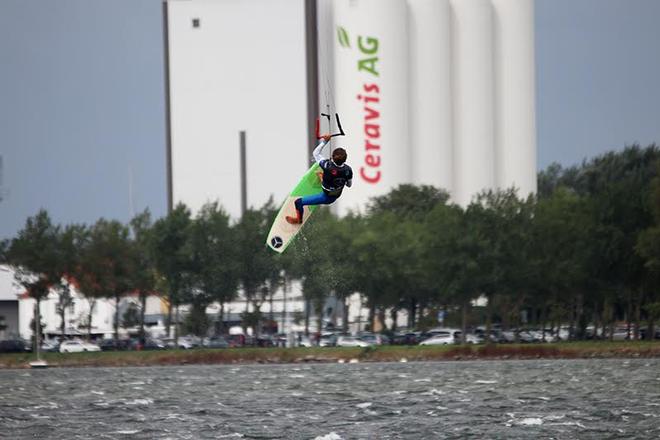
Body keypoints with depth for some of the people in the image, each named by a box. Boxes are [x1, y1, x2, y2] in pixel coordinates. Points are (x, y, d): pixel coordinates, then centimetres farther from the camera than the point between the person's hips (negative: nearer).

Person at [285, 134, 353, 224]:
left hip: (326, 197, -5)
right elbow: (349, 184, -4)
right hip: (337, 196, 5)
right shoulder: (348, 169, -24)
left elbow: (315, 153, -21)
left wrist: (324, 141, -13)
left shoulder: (328, 166, -37)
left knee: (298, 202, 10)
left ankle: (299, 219, 36)